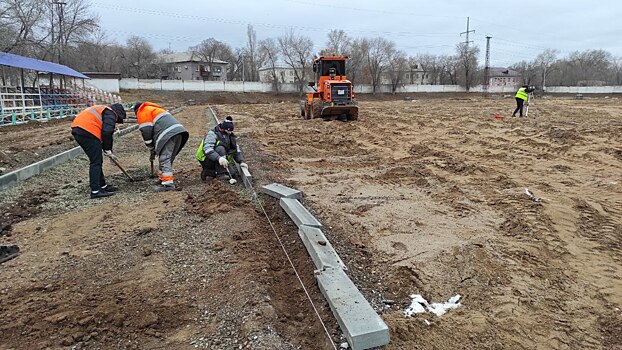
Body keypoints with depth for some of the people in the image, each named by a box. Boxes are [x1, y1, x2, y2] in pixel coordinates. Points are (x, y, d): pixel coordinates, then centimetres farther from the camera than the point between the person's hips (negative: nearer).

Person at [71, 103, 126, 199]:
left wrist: (106, 149, 26)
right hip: (87, 131, -10)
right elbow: (107, 132, -15)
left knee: (97, 160, 17)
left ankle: (102, 185, 26)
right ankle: (95, 191, -7)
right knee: (95, 162, -6)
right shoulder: (110, 113, 0)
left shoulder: (102, 109, 29)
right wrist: (108, 150, -5)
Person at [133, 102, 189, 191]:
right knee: (169, 158, 18)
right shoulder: (153, 109, 39)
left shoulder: (142, 112, 12)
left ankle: (168, 184, -16)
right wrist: (156, 147, 32)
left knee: (164, 159, -10)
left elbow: (146, 132, 3)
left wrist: (152, 149, 13)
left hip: (168, 134, -9)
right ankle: (163, 179, 27)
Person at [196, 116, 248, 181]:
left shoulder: (230, 135, 5)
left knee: (233, 172, -15)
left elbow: (236, 150, 7)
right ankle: (221, 173, -26)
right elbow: (207, 149, -33)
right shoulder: (213, 134, -18)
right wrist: (219, 158, -48)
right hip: (206, 160, -7)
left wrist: (241, 162, -10)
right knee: (220, 148, -32)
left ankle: (209, 172, -2)